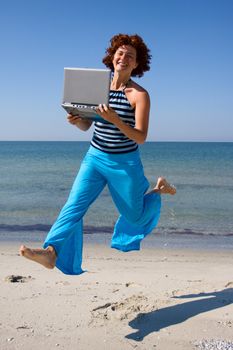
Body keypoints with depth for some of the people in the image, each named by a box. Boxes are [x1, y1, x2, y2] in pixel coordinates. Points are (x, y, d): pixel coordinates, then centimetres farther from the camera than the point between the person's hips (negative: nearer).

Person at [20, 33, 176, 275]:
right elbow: (86, 125, 7)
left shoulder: (139, 95, -13)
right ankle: (51, 252, -19)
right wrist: (75, 121, -16)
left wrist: (115, 120, -34)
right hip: (94, 157, 3)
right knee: (74, 205, -15)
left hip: (125, 164, -3)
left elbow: (141, 138, -20)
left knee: (135, 217, 14)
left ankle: (158, 190, 40)